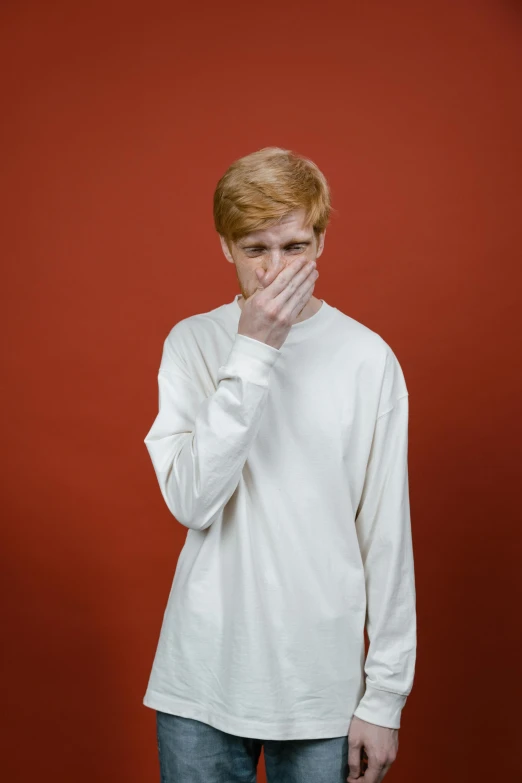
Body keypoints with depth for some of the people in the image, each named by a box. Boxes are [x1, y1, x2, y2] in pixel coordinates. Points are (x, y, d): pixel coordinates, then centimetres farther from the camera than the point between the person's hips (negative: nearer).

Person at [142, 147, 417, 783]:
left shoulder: (367, 358, -5)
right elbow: (190, 500, -15)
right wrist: (252, 352, -20)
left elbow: (386, 536, -2)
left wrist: (385, 694, -1)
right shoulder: (192, 342, -2)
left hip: (322, 681, 0)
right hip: (202, 680, 1)